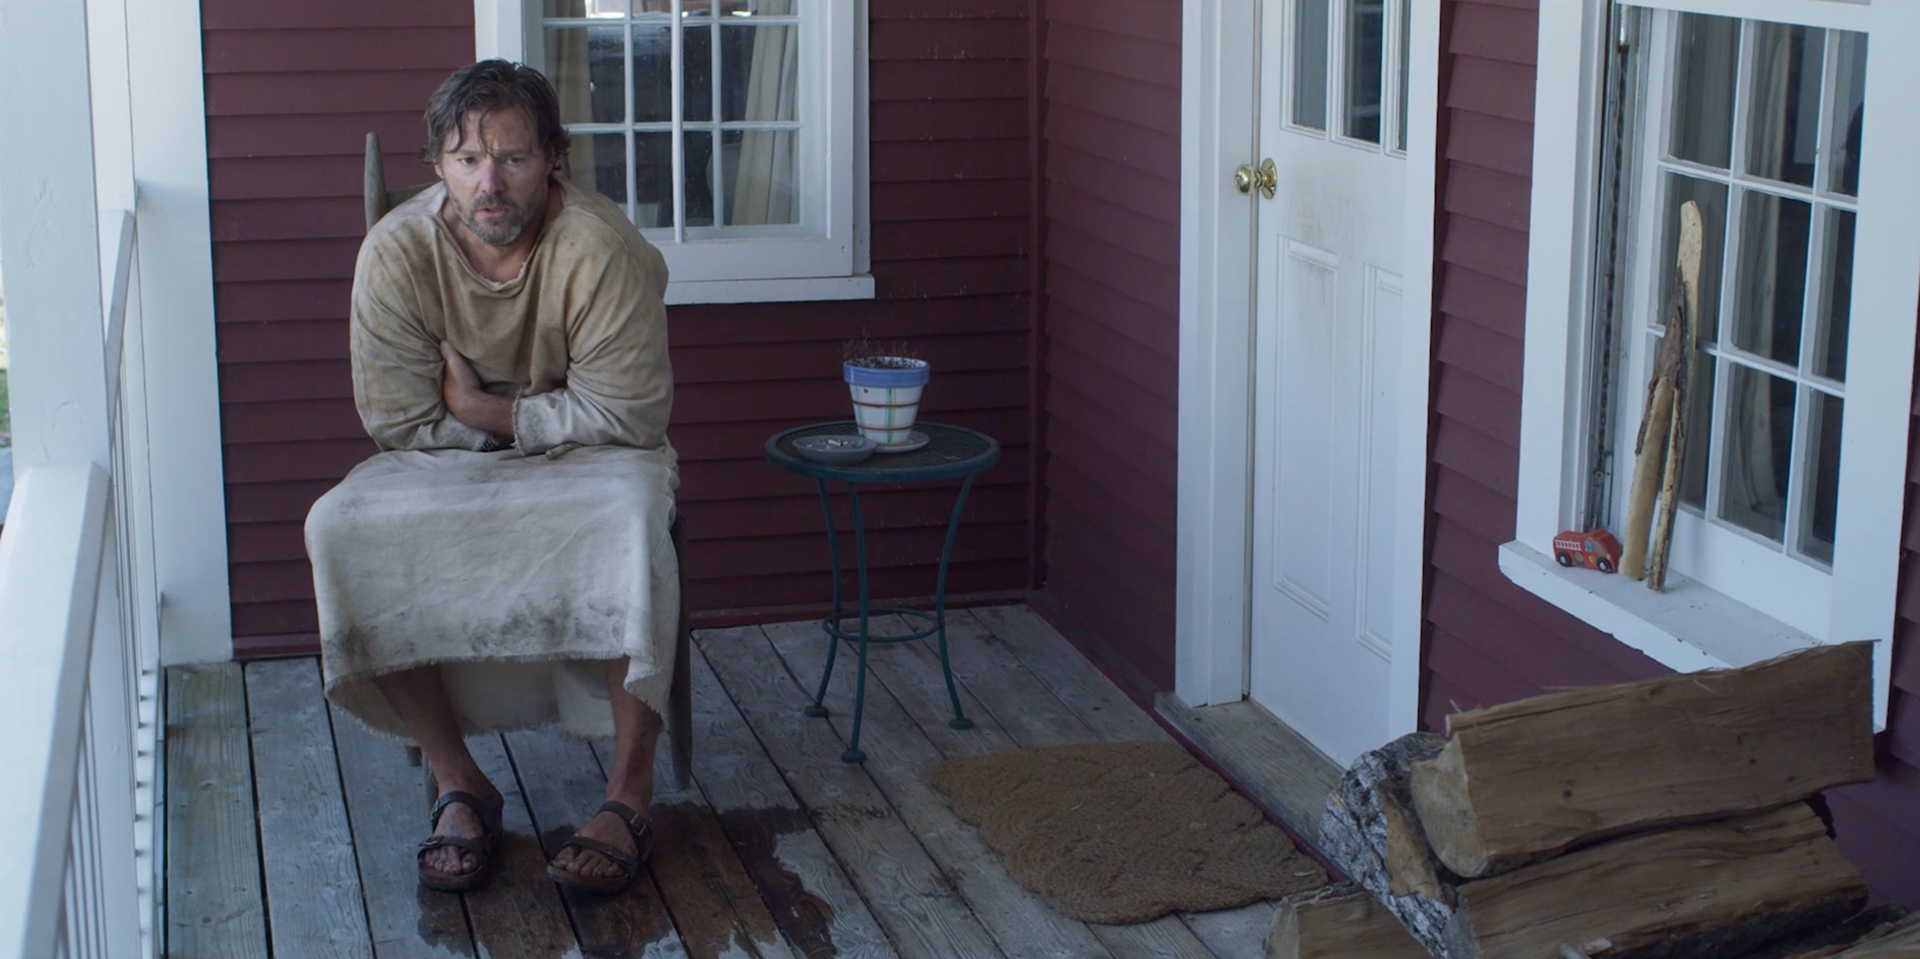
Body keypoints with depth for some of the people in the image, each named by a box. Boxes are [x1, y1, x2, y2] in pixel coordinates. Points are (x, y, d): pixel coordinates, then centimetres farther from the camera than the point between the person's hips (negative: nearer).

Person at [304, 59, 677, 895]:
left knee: (630, 516, -36)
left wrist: (485, 408, -18)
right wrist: (546, 411, -12)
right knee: (344, 527, -26)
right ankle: (459, 785, -16)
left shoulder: (601, 248, -22)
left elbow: (626, 416, -19)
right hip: (448, 465, 2)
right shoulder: (396, 252, -15)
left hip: (589, 456, -2)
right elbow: (399, 422, -11)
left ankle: (629, 790, -25)